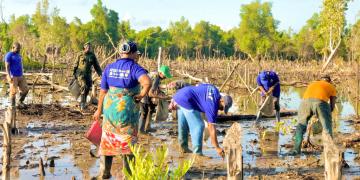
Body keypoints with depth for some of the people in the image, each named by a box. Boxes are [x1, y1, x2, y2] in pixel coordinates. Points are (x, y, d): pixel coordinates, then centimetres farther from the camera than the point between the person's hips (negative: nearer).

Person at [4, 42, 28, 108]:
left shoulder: (18, 55, 13)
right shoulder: (9, 55, -11)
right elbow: (7, 66, -16)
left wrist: (22, 75, 19)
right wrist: (9, 77, -24)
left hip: (20, 76, 8)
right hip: (13, 77, -7)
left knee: (25, 89, 5)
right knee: (13, 92, -5)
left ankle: (20, 101, 23)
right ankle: (13, 106, 4)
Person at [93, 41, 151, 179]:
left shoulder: (109, 68, 1)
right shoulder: (135, 68, -12)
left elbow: (103, 91, 4)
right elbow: (147, 82, -32)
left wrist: (99, 110, 13)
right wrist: (142, 95, -14)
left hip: (110, 108, 4)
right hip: (127, 109, -4)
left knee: (108, 139, 17)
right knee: (128, 141, 10)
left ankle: (105, 172, 24)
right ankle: (129, 173, 16)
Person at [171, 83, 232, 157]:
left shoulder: (214, 91, 9)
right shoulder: (212, 105, -16)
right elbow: (211, 127, -17)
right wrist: (217, 148, -14)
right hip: (186, 100, -11)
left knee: (183, 125, 22)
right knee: (198, 126, -8)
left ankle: (184, 147, 36)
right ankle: (197, 153, -8)